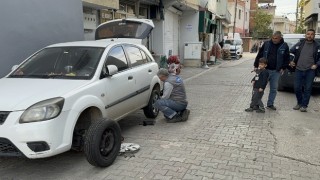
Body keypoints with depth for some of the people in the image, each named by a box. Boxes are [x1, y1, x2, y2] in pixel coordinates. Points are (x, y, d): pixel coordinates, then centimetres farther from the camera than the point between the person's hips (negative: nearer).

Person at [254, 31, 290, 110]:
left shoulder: (284, 46, 0)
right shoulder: (266, 44, -2)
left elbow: (287, 58, 6)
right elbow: (259, 55, 1)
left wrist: (283, 68, -1)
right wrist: (256, 65, -2)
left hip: (276, 71, 1)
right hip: (265, 69, -1)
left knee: (274, 88, 8)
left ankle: (270, 104, 20)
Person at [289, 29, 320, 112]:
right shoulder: (299, 44, 5)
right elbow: (290, 52, 14)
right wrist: (290, 61, 6)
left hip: (310, 71, -1)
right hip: (299, 70, 2)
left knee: (307, 89, 0)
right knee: (297, 88, 5)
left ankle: (304, 105, 10)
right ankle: (299, 103, 24)